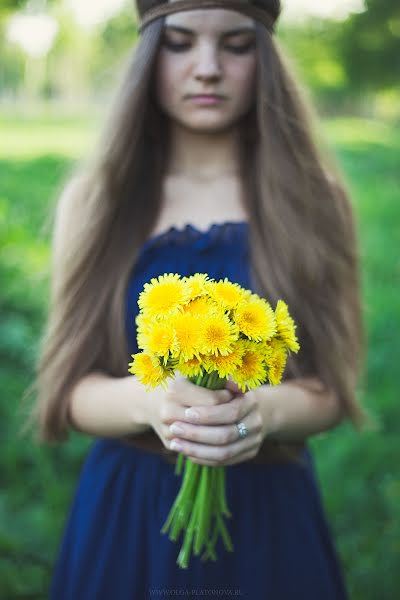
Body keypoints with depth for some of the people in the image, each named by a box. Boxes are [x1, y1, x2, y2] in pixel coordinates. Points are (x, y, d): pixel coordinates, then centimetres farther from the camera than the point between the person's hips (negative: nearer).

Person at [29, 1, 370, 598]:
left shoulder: (313, 200, -5)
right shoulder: (96, 198, -4)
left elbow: (332, 389, -4)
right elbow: (74, 388, -6)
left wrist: (264, 410, -25)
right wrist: (150, 400, -26)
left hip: (270, 511, 0)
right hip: (127, 511, 0)